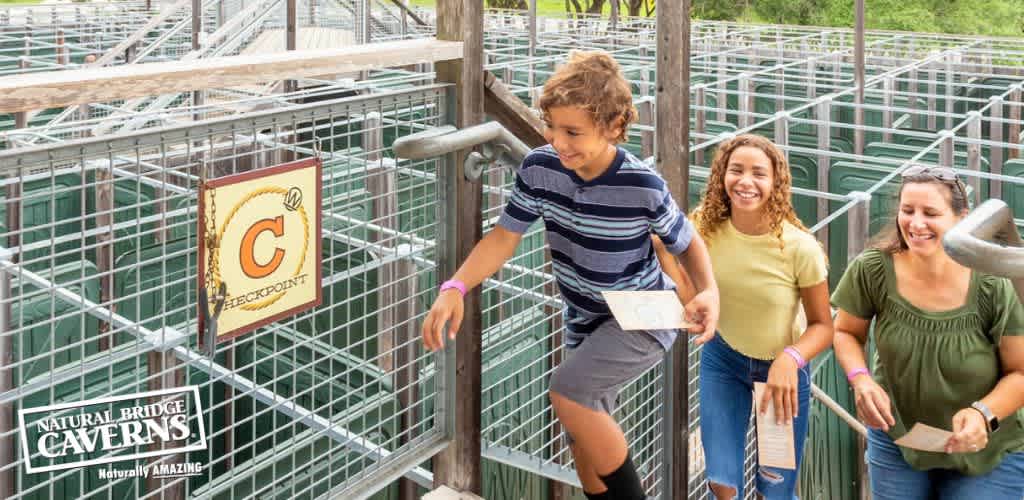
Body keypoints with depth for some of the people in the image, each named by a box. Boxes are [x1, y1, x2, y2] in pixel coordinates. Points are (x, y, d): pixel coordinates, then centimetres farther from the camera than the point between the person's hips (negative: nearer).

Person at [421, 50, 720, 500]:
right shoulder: (539, 168, -16)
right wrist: (455, 288, -24)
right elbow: (504, 236, -9)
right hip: (584, 322, 6)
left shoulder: (642, 186, -26)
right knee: (585, 449, 14)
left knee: (567, 393, -27)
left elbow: (687, 243, -10)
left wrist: (709, 292, -29)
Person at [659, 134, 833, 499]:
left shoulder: (799, 247, -26)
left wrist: (790, 359, -34)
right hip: (723, 358, 2)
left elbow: (822, 325, -16)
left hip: (784, 365, -2)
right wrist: (662, 244, -22)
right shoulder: (706, 229, -17)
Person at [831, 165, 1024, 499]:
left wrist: (983, 414, -29)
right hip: (896, 438, 2)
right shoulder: (873, 270, -17)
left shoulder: (994, 287, -23)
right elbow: (846, 333, 1)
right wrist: (860, 379, -18)